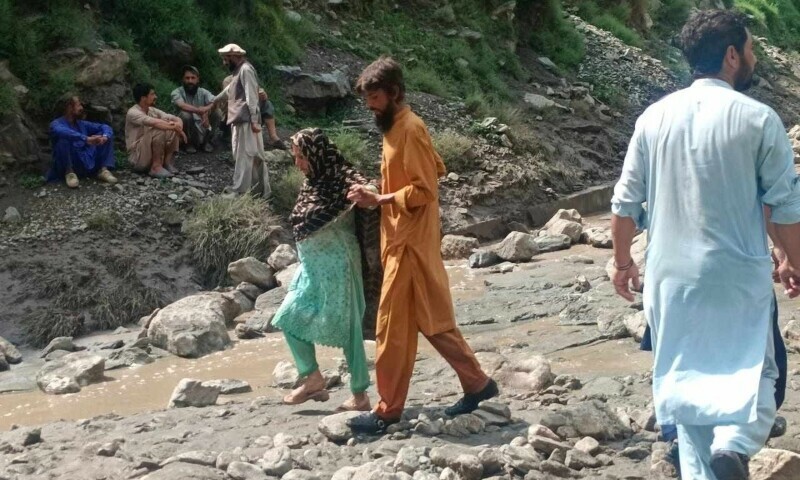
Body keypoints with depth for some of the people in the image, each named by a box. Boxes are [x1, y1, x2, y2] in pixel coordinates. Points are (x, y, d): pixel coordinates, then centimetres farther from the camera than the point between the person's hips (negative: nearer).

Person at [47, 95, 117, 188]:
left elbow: (105, 127, 11)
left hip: (88, 164, 5)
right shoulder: (56, 124, -5)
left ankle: (103, 170, -7)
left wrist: (105, 137, -14)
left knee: (105, 134, 3)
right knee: (64, 138, -30)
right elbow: (62, 132, -30)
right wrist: (86, 139, -41)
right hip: (70, 164, -5)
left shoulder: (81, 124, 14)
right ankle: (69, 173, -17)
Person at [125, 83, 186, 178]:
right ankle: (156, 167, -20)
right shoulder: (133, 112, -17)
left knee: (172, 130, -4)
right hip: (137, 157, -7)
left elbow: (176, 119, 2)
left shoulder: (152, 110, 7)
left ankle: (167, 162, -2)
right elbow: (156, 123, -33)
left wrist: (178, 127, -20)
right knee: (158, 130, -27)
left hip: (152, 154, 7)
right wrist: (175, 127, -25)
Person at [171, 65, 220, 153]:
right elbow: (182, 106, -28)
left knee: (216, 112, -18)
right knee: (185, 114, -31)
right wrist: (201, 111, -40)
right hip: (188, 131, -3)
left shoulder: (203, 92, 1)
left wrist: (207, 109, -40)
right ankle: (189, 143, -7)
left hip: (203, 128, 3)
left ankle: (206, 141, 2)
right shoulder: (177, 92, -8)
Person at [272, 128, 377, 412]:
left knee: (347, 327, -2)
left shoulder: (341, 179, -14)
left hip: (337, 265, -9)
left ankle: (360, 396, 7)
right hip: (311, 267, 9)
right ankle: (313, 379, 21)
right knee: (289, 318, 10)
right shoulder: (312, 183, 10)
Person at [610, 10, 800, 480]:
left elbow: (626, 201, 5)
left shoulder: (656, 116, 2)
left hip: (672, 277, 4)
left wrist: (623, 260, 18)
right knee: (755, 374, 8)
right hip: (738, 276, -3)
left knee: (686, 380, 13)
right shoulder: (758, 119, -9)